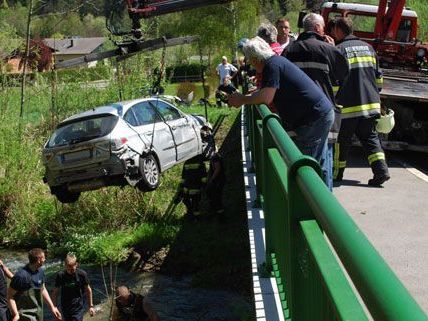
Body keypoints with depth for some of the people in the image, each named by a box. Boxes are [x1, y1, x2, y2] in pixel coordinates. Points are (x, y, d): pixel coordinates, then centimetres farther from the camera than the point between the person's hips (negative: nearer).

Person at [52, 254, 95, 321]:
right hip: (65, 309, 2)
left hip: (78, 309, -2)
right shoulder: (60, 275, -11)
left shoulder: (82, 274, -13)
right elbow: (55, 292, 0)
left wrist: (91, 306, 5)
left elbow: (88, 290, 1)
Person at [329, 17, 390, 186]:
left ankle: (336, 172, 17)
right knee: (370, 137, 10)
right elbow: (378, 76, 17)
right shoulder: (368, 47, 13)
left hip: (348, 106, -5)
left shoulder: (339, 49, -8)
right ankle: (381, 170, -4)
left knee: (342, 139, 9)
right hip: (371, 103, 5)